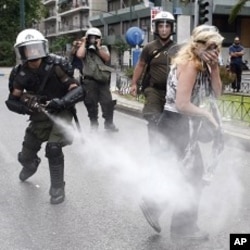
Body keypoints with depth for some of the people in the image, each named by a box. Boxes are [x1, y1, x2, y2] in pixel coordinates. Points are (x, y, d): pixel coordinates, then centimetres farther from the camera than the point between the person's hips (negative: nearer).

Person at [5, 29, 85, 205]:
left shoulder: (55, 67, -21)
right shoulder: (21, 74, -10)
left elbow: (79, 90, -23)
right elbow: (11, 101, -4)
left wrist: (62, 102, -41)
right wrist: (25, 107, -25)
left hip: (61, 113, -4)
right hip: (40, 116, 4)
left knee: (53, 149, -25)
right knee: (25, 156, 9)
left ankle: (57, 188, -1)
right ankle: (31, 166, 49)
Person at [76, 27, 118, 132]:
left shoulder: (103, 48, 14)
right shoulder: (84, 49, 10)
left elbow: (107, 58, -5)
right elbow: (79, 55, -14)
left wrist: (98, 47, -5)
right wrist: (84, 43, -2)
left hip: (103, 80, 1)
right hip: (90, 80, -1)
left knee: (108, 102, -3)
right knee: (91, 104, 5)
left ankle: (109, 123, 12)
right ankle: (94, 124, 19)